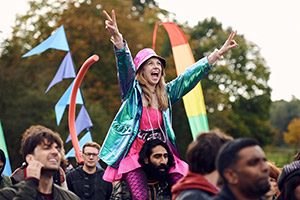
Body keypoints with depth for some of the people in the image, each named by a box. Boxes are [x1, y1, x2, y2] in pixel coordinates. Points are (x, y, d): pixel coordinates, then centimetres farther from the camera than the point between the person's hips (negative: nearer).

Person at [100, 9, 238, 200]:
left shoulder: (166, 93, 14)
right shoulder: (132, 91, 2)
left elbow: (191, 75, 14)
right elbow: (125, 64, -14)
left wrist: (219, 53, 10)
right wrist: (117, 37, -33)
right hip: (134, 153, -4)